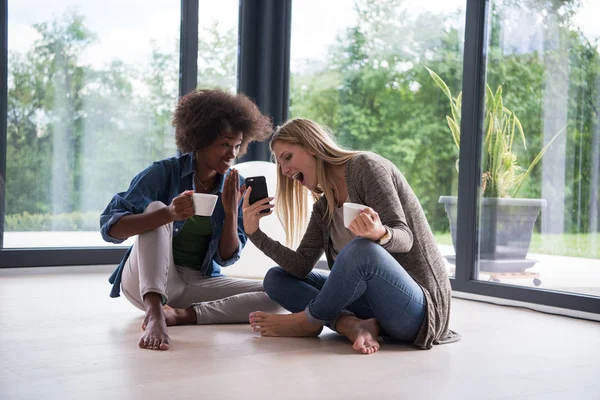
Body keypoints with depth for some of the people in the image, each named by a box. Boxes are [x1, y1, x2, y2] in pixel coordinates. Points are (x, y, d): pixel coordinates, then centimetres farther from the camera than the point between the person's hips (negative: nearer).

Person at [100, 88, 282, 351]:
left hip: (199, 283, 3)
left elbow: (227, 258, 0)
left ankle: (181, 314, -28)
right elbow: (110, 228, -20)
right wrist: (170, 214, -37)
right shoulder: (164, 172, -10)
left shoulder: (235, 187, 1)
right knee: (156, 208, -29)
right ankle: (154, 312, -47)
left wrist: (232, 212, -17)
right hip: (146, 280, -3)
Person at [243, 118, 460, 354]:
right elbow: (301, 266, 3)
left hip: (418, 304, -8)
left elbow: (405, 238, -17)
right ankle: (354, 326, -19)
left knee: (363, 248, -38)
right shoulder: (323, 207, 12)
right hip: (374, 299, 8)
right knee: (276, 279, 3)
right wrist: (255, 233, -5)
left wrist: (380, 234, -40)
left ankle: (307, 322, -11)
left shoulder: (365, 165, -9)